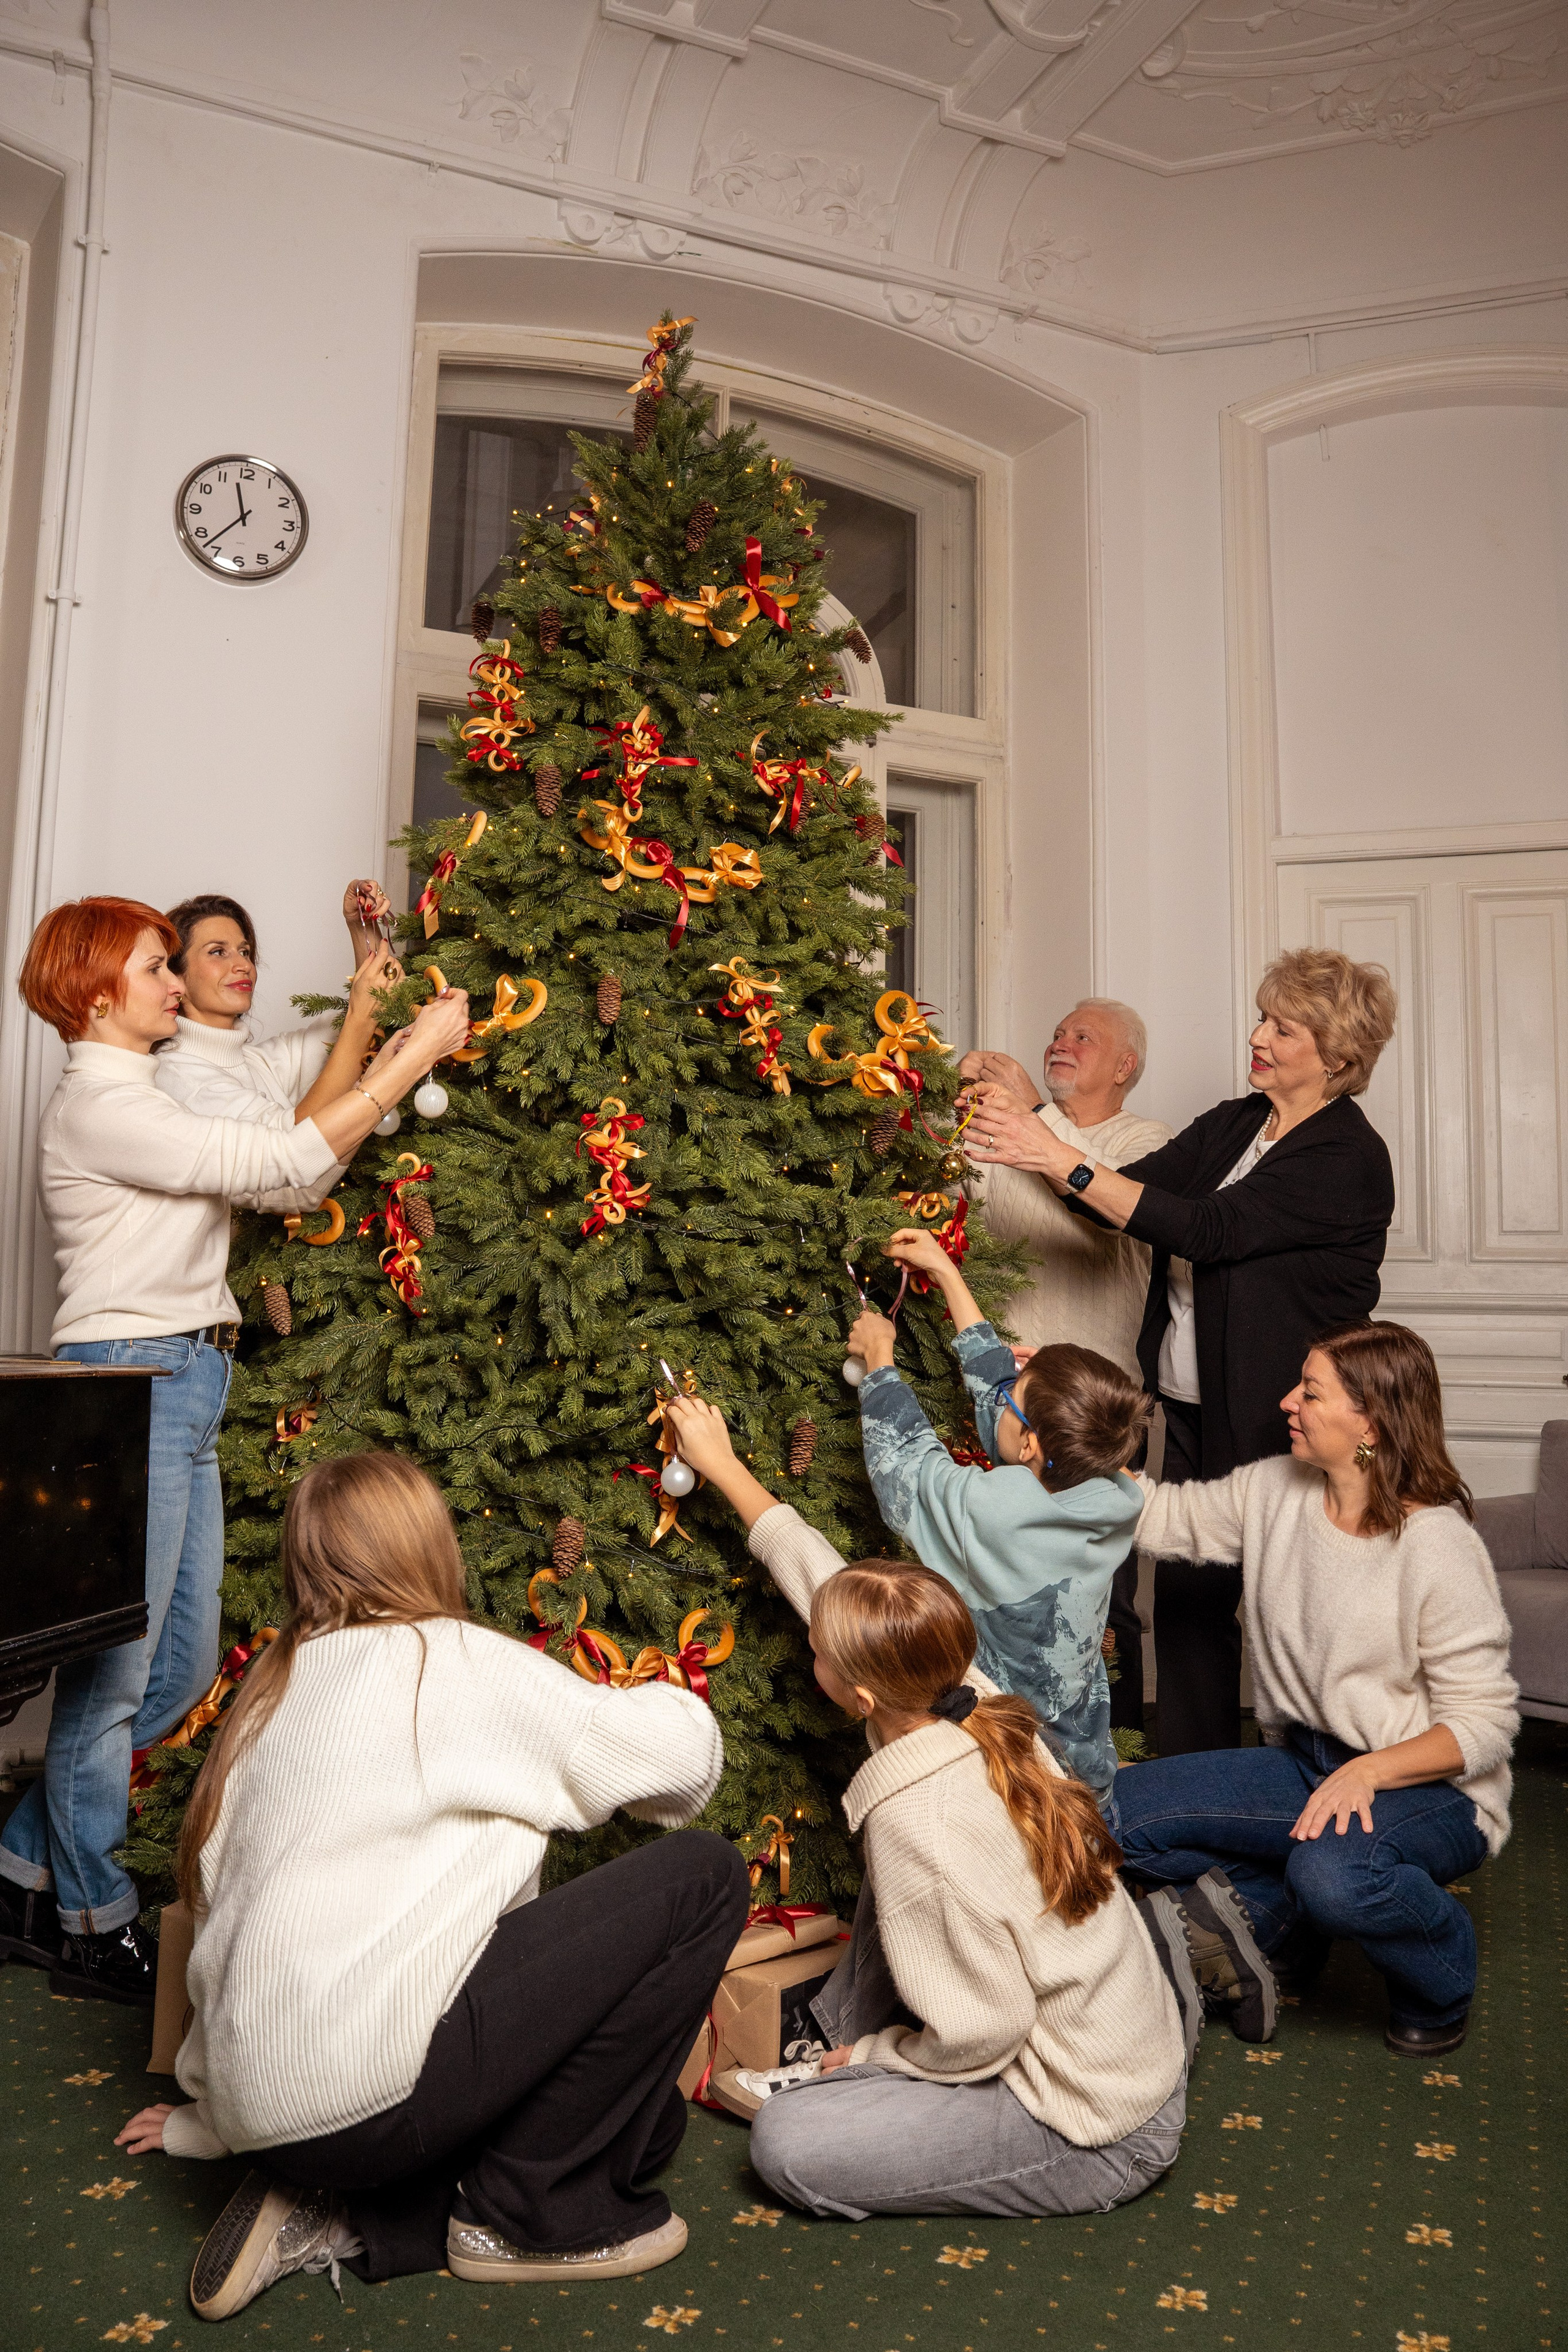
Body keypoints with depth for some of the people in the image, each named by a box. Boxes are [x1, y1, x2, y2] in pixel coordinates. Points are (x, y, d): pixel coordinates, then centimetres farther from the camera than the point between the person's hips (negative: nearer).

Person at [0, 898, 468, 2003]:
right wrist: (414, 1057, -14)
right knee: (114, 1671, 2)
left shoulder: (144, 1099, 19)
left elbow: (289, 1179, 12)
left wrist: (388, 1060, 6)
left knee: (186, 1665, 14)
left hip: (184, 1386, 10)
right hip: (132, 1383, -10)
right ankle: (92, 1923, 18)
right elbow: (284, 1167, -18)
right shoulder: (99, 1100, -12)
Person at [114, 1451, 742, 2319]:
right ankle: (530, 2213, 3)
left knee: (643, 2115, 20)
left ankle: (347, 2215, 10)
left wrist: (210, 2121, 35)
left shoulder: (270, 1691, 16)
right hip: (371, 2084, -9)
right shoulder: (452, 1661, -7)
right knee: (702, 1876, -5)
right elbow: (685, 1754, -4)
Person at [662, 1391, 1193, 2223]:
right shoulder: (971, 1700, -8)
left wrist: (873, 2052, -3)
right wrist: (723, 1466, 12)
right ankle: (842, 2063, 25)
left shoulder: (917, 1822, -30)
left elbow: (984, 2030, -22)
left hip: (1095, 2139, -8)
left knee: (785, 2145, -15)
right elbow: (820, 1580, 4)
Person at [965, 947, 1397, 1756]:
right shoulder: (1231, 1125, 11)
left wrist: (1063, 1162, -27)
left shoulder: (1349, 1158, -15)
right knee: (1186, 1598, 12)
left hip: (1273, 1425, -7)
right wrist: (1029, 1133, -11)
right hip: (1195, 1411, 7)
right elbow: (1127, 1194, 4)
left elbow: (1206, 1230, -25)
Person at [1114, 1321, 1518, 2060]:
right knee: (1120, 1811, -13)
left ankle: (1442, 1983, -1)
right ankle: (1277, 1917, 13)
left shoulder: (1437, 1548, -20)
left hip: (1425, 1785, -5)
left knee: (1333, 1874, -38)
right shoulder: (1273, 1489, -2)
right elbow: (1163, 1515, 4)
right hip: (1304, 1763, 6)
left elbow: (1484, 1722, -17)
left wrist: (1368, 1773, -31)